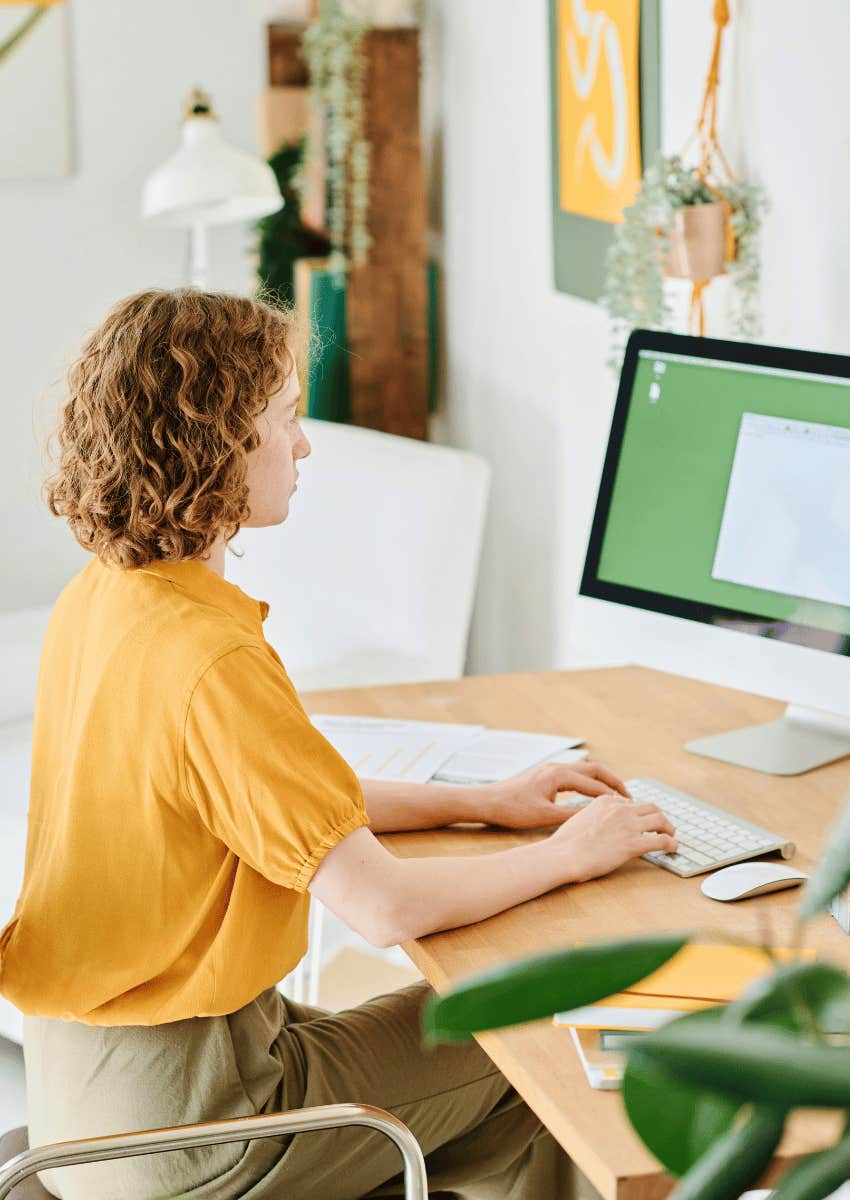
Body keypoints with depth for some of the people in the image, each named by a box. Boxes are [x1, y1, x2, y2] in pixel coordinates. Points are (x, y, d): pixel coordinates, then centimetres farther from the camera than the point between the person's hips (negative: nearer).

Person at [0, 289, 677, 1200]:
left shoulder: (95, 597, 2)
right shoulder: (212, 659, -26)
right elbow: (383, 906, -23)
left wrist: (484, 803, 11)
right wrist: (566, 856, -7)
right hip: (169, 1122, -8)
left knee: (505, 1126, 18)